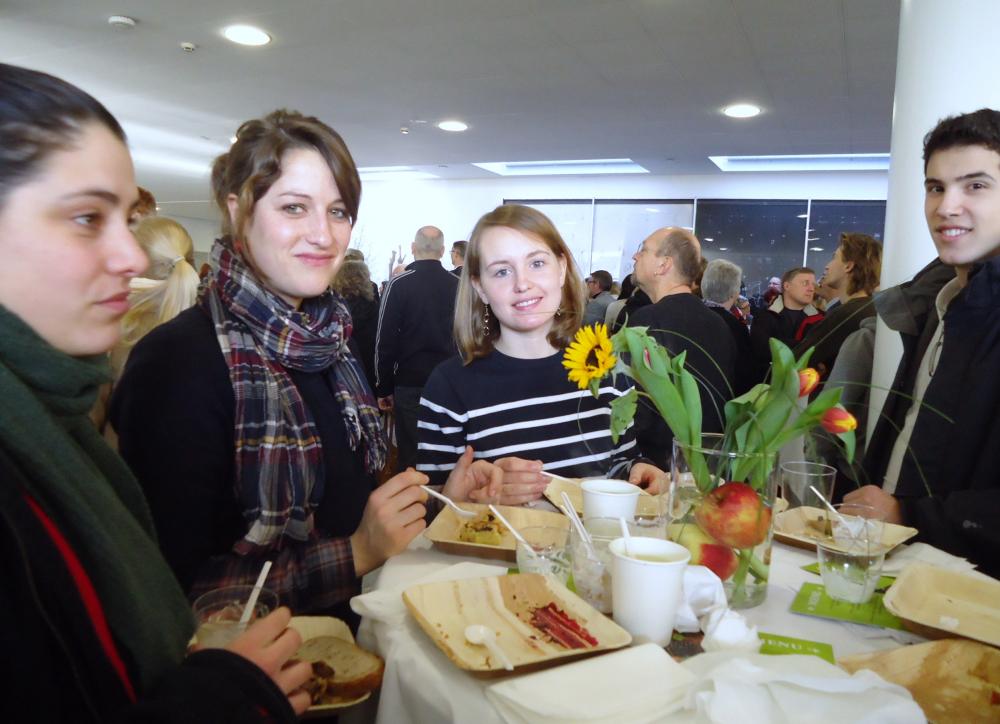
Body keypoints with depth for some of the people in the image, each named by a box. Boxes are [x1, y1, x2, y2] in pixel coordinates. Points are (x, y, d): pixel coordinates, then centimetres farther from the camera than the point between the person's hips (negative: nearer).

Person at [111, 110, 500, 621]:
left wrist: (438, 501, 0)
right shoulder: (178, 361, -17)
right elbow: (178, 588, -19)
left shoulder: (330, 335, 5)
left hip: (357, 624, 7)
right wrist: (357, 553, -20)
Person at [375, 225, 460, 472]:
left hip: (410, 381, -3)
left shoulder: (399, 284, -7)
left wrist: (383, 387, 0)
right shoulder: (457, 285, 0)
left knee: (410, 453, 6)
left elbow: (385, 341, -7)